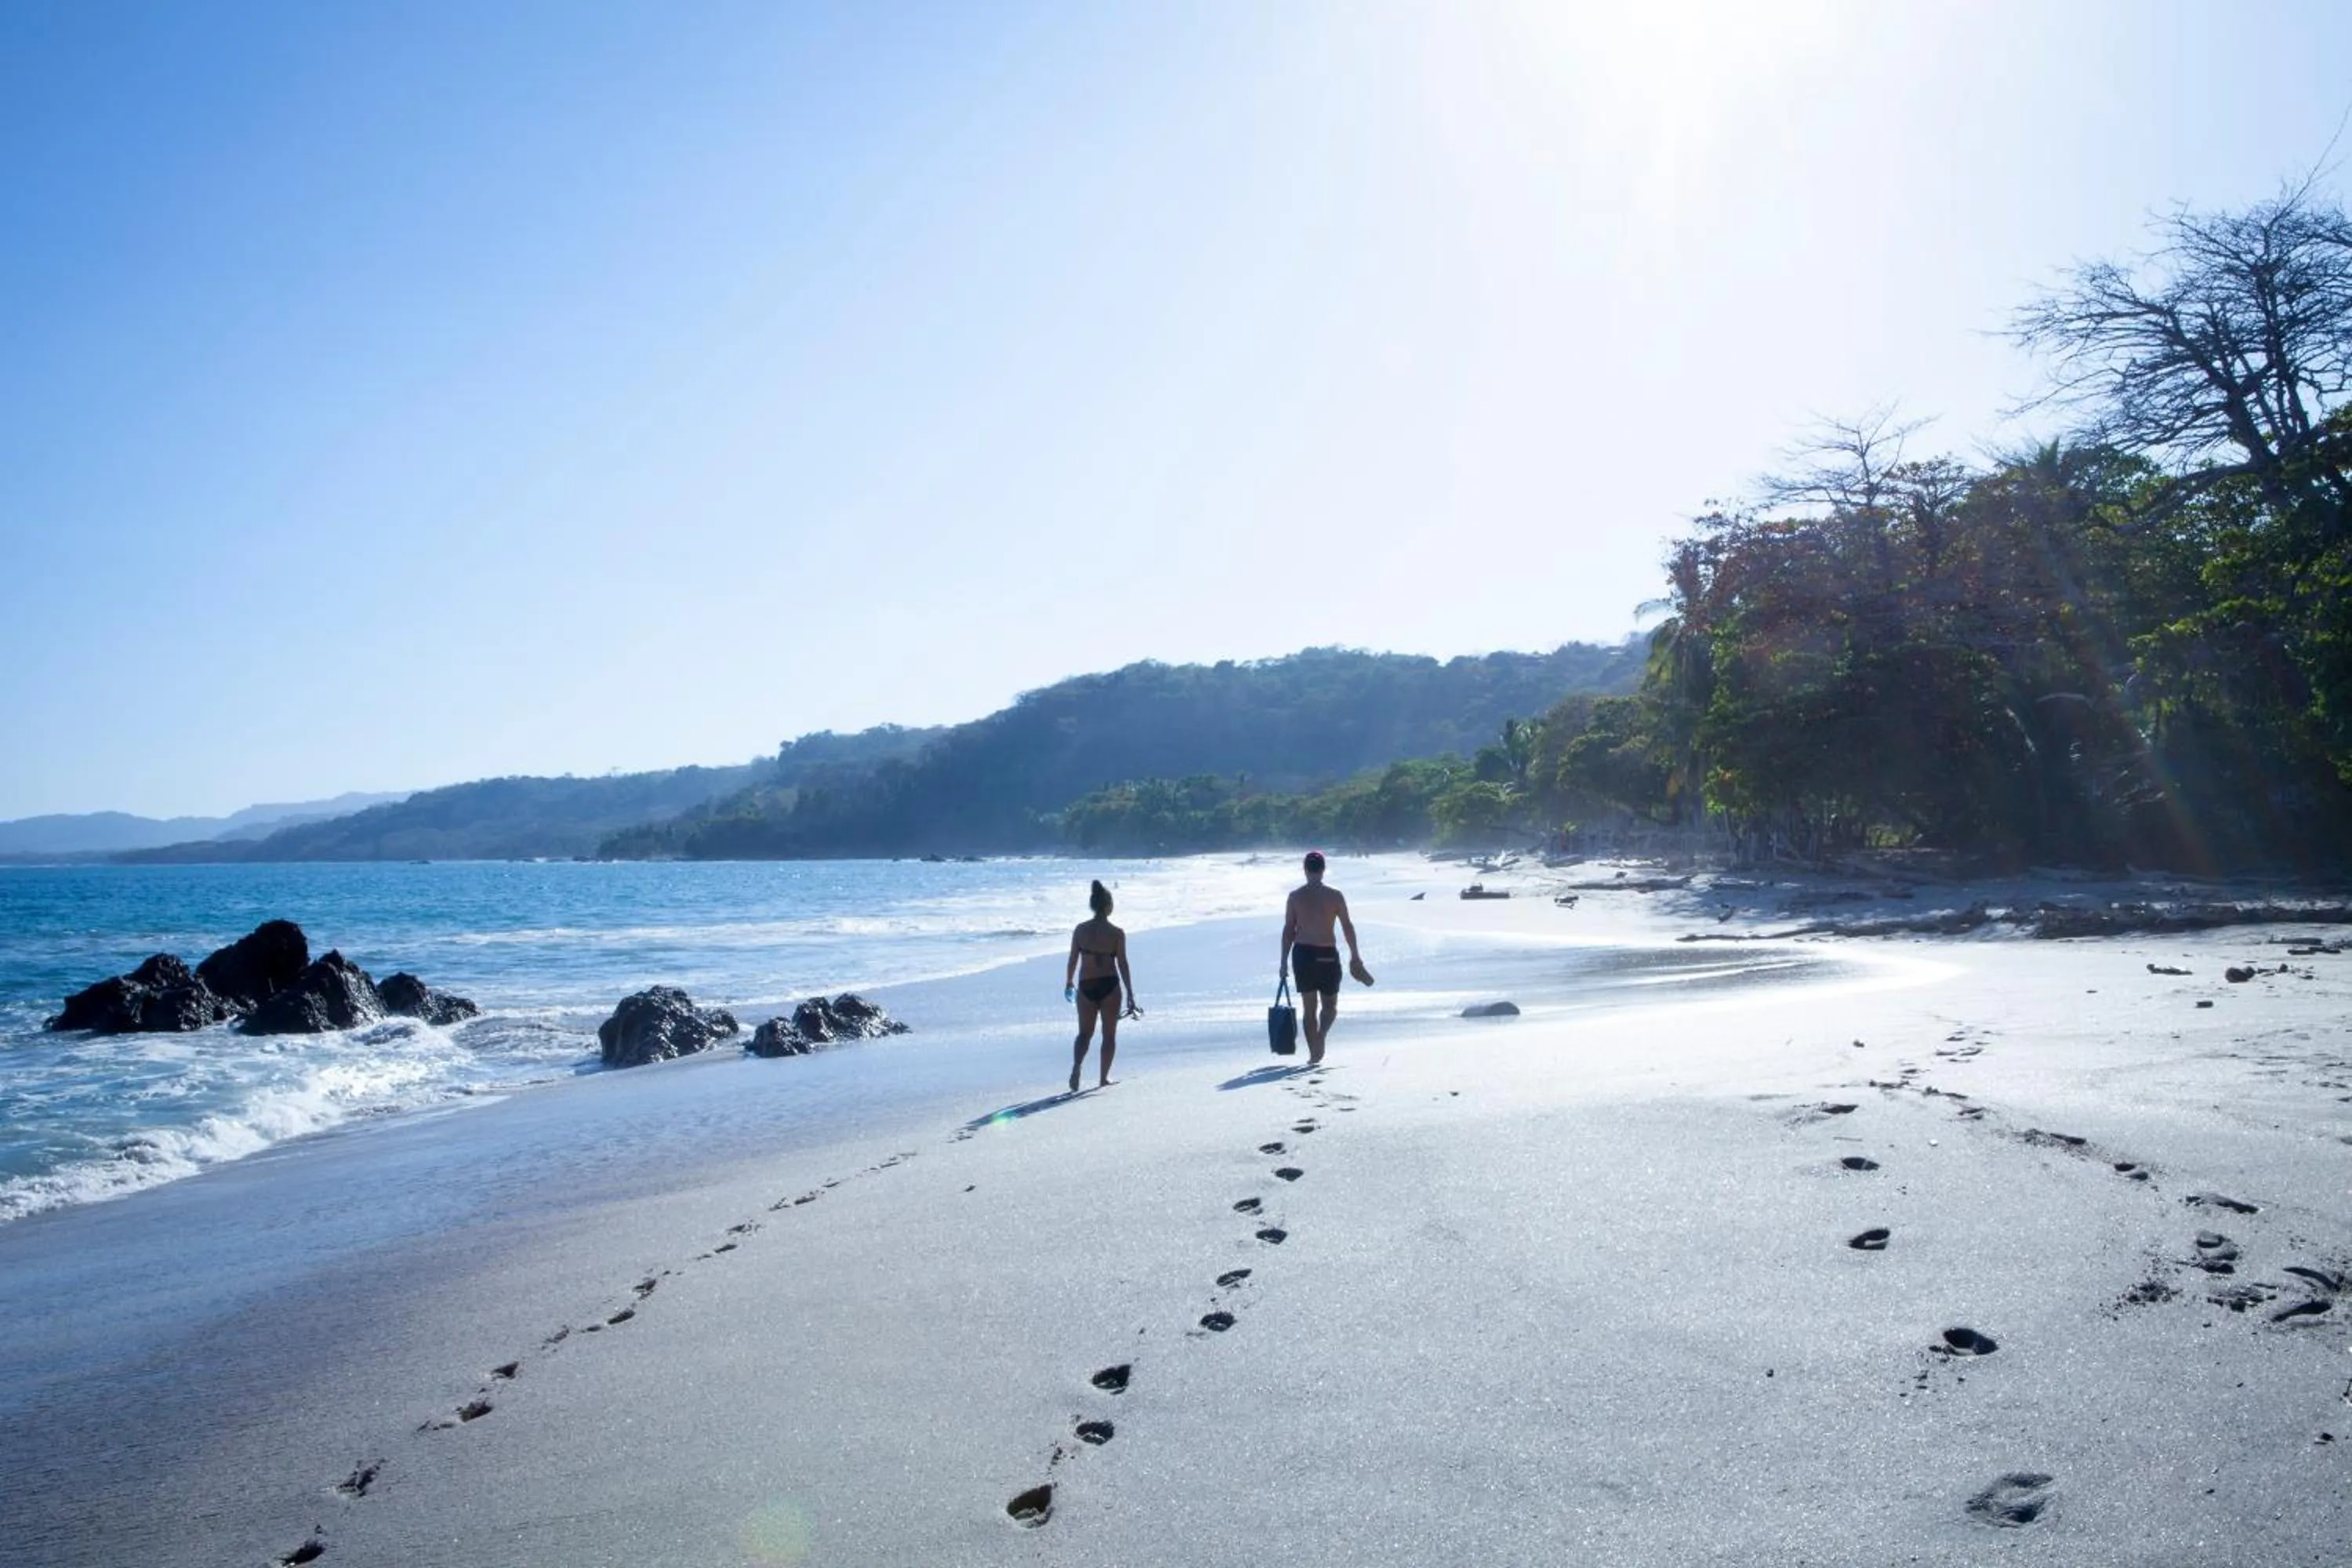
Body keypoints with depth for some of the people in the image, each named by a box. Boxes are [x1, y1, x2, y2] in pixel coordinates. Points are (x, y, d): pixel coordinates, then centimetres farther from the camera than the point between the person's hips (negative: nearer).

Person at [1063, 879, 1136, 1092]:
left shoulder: (1080, 930, -1)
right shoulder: (1117, 933, -8)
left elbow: (1073, 960, 4)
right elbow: (1123, 966, -7)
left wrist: (1068, 983, 20)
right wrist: (1130, 995, -2)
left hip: (1086, 986, 2)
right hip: (1110, 986, -2)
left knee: (1085, 1033, 14)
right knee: (1109, 1034, 14)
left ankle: (1076, 1067, -10)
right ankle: (1104, 1077, 17)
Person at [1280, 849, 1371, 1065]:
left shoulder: (1295, 896, -1)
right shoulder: (1335, 896, -3)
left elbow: (1288, 930, 0)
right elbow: (1347, 927, 1)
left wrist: (1284, 961, 5)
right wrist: (1355, 956, 11)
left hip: (1302, 953, 1)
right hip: (1327, 954, -1)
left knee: (1309, 1007, 10)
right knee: (1330, 1004, 13)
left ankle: (1314, 1053, 8)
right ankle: (1321, 1035, -15)